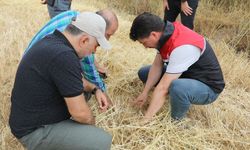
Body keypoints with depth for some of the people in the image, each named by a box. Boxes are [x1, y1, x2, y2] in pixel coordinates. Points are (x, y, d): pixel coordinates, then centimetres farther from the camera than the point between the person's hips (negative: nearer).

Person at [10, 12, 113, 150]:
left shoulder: (52, 41, 0)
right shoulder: (63, 56, -30)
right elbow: (80, 112, -24)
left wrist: (95, 90, 8)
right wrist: (91, 122, -4)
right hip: (35, 130, -9)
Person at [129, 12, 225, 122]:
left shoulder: (182, 47, -36)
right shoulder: (167, 30, -12)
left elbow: (163, 88, -35)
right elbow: (157, 66, -3)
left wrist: (145, 120, -31)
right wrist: (145, 92, -10)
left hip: (208, 86, -8)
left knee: (177, 87, -41)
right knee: (144, 73, 9)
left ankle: (177, 122, -12)